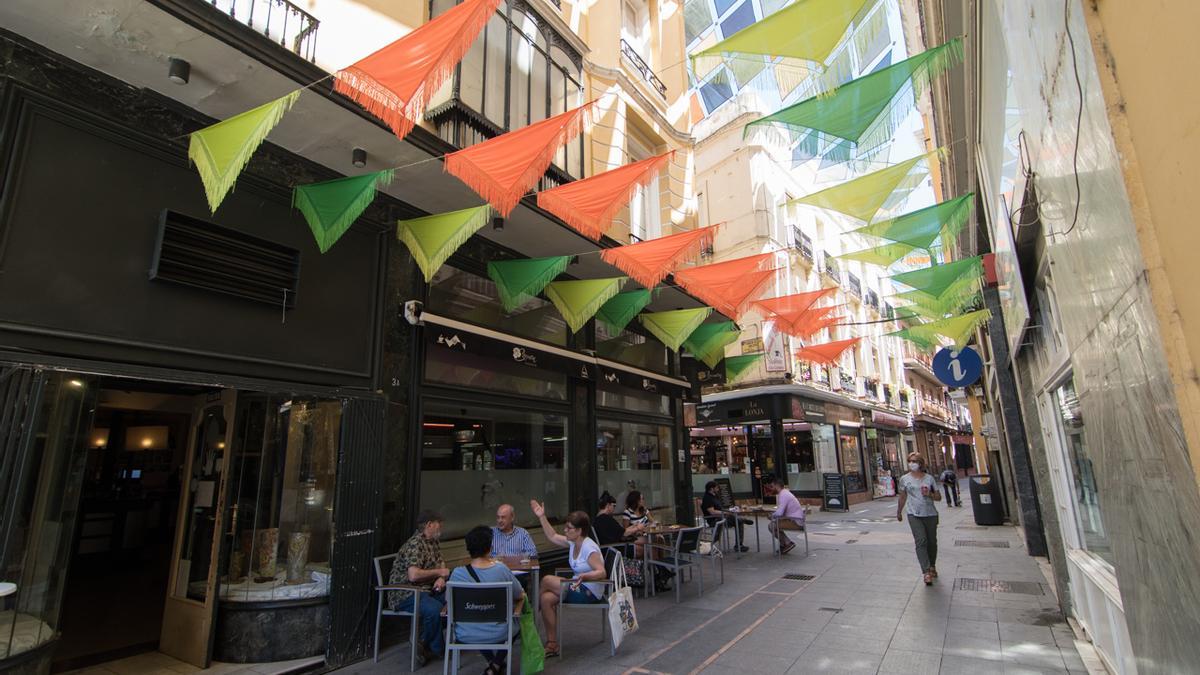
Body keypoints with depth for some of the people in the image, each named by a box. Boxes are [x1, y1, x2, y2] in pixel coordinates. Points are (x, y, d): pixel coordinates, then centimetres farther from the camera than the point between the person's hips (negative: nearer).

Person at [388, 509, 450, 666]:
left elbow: (442, 564, 17)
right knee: (435, 609, -34)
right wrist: (438, 572, -16)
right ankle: (434, 649, -7)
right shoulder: (415, 544, -19)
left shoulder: (432, 542, 11)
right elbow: (413, 575, -30)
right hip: (405, 594, -9)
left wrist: (441, 579, -6)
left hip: (427, 590, 9)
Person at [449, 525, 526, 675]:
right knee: (517, 620, 30)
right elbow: (520, 597, -2)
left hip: (466, 635, 2)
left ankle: (492, 662, 32)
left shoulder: (457, 573, -18)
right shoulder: (501, 569, -18)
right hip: (498, 634, -1)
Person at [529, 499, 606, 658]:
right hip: (579, 587, 8)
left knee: (546, 581, -12)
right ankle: (552, 644, -3)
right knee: (547, 599, -13)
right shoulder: (573, 543, 3)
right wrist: (542, 517, 9)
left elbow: (602, 573, -28)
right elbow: (552, 537, 14)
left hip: (590, 593, -8)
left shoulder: (589, 548, -23)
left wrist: (583, 576, -44)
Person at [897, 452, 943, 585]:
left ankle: (932, 566, 35)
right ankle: (927, 572, -18)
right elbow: (903, 497, 13)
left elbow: (939, 497, 7)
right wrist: (899, 512, 19)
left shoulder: (929, 478, 2)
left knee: (932, 541, 12)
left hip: (930, 514, 2)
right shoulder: (904, 479, 2)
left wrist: (930, 494, -14)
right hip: (914, 515, -2)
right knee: (921, 541, -15)